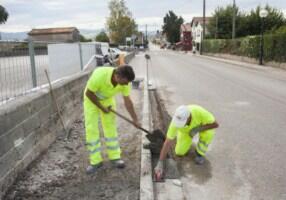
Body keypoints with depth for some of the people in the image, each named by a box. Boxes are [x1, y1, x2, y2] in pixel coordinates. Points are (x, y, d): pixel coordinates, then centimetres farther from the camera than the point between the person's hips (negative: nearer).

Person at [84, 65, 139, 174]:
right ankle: (95, 161, 2)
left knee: (110, 126, 2)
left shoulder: (125, 81, -27)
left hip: (108, 99, 3)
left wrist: (135, 120, -11)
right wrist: (102, 108, -20)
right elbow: (88, 93, -26)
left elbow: (127, 101, -14)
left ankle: (115, 156, 13)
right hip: (91, 99, -3)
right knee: (91, 129, -6)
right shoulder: (99, 75, -41)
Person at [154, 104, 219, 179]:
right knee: (179, 152, -4)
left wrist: (197, 129, -42)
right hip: (186, 130, 1)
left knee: (208, 134, -35)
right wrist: (160, 163, -39)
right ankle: (187, 138, 26)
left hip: (201, 124, -1)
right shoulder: (176, 121, -39)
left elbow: (215, 124, -33)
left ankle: (200, 153, -5)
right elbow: (167, 142, -35)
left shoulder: (199, 111, -45)